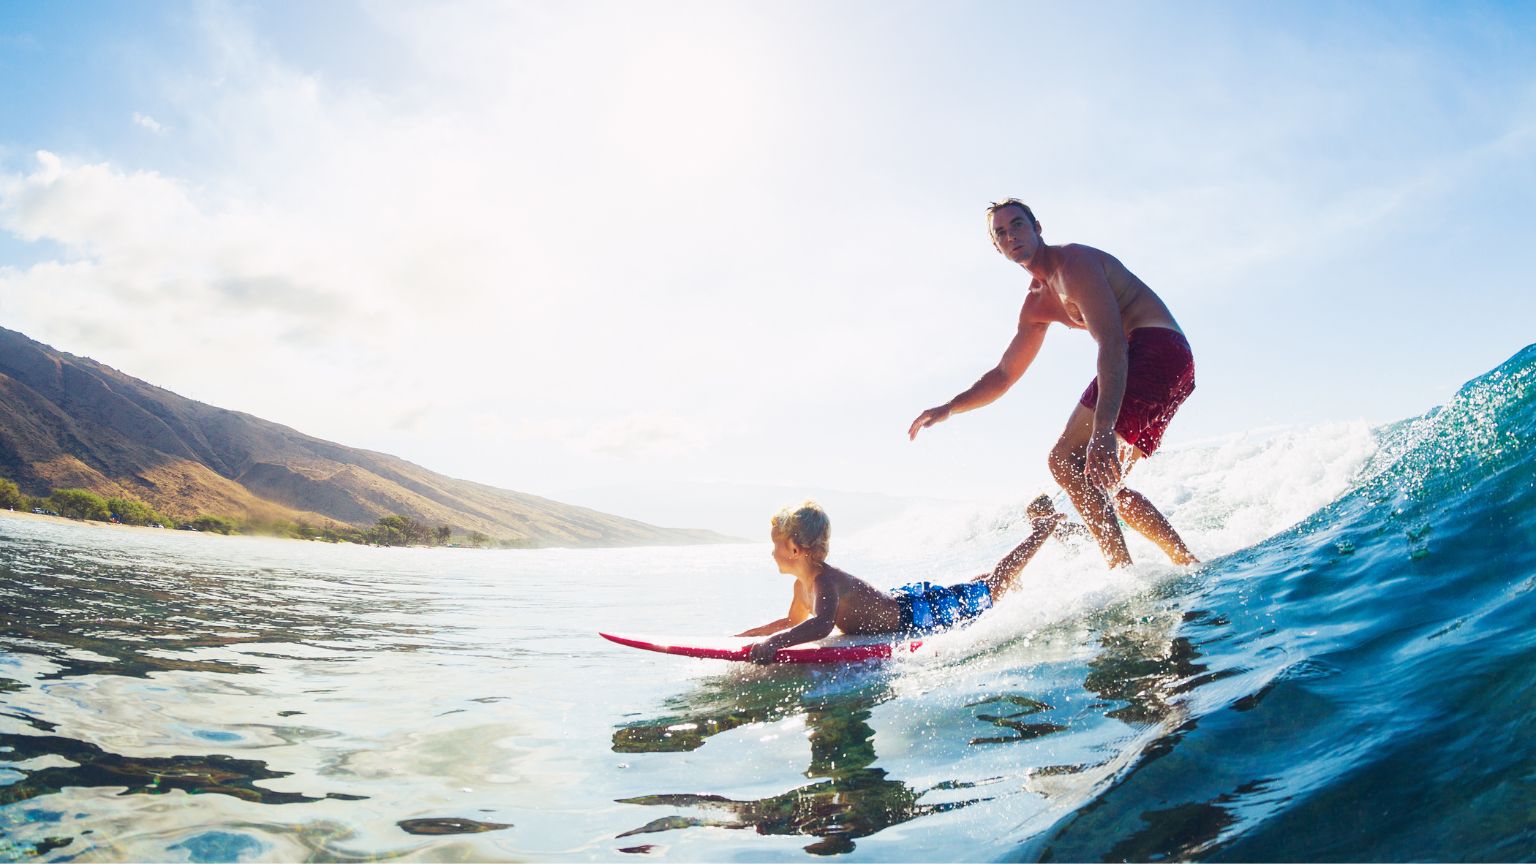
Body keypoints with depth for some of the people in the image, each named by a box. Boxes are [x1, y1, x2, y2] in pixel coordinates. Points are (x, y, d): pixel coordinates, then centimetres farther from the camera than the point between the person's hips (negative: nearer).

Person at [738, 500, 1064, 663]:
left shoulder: (825, 581, -30)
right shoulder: (804, 583, -1)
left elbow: (821, 624, -50)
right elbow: (793, 622, 15)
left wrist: (774, 641, -61)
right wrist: (742, 636, 9)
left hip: (920, 613, -7)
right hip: (903, 600, 7)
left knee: (992, 589, 8)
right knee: (969, 591, 29)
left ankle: (1043, 529, 24)